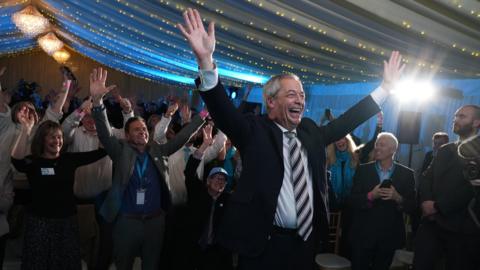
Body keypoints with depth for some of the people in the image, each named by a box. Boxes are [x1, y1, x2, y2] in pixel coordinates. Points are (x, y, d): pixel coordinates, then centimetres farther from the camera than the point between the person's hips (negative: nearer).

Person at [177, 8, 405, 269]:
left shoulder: (310, 131, 8)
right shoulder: (254, 131, -8)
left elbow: (346, 122, 16)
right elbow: (223, 109, -21)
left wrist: (386, 86, 17)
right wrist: (206, 62, -37)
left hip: (306, 240, 6)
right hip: (264, 243, -5)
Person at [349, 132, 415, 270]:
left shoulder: (406, 174, 0)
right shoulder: (363, 170, 0)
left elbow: (412, 206, -2)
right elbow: (353, 201, -4)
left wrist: (398, 198, -20)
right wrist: (370, 196, -22)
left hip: (389, 237, 1)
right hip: (363, 235, 0)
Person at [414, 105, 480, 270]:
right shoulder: (444, 150, 16)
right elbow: (426, 177, 8)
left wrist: (438, 206, -14)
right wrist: (426, 201, -11)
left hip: (462, 229, -4)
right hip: (432, 223, 5)